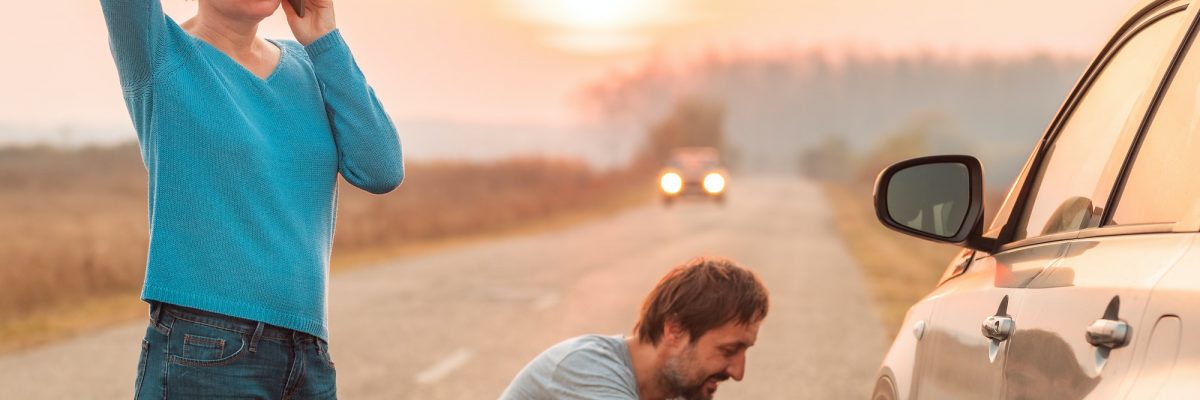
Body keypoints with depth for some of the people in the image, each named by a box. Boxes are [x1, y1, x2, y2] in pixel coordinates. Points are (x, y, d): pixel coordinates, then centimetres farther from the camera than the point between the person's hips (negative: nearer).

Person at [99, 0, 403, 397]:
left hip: (306, 365, 6)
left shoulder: (305, 64, 14)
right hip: (199, 364, -6)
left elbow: (381, 173, 2)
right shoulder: (157, 52, -1)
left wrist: (323, 40, 1)